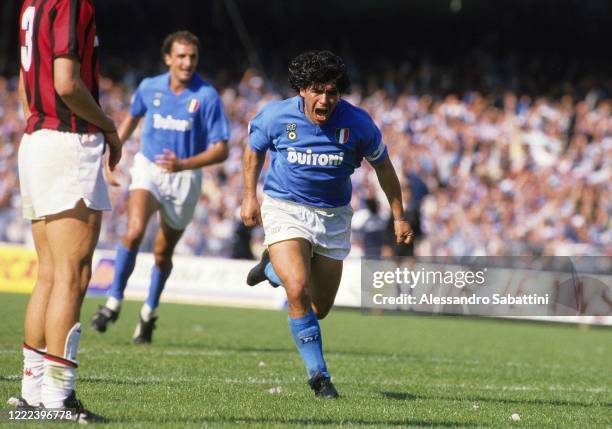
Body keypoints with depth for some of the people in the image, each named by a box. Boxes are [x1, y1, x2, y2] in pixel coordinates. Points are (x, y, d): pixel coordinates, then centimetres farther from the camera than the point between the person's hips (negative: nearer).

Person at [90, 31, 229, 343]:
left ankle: (149, 313, 33)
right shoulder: (149, 88, -3)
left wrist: (184, 164, -28)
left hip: (184, 179, -1)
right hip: (148, 168, 1)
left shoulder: (207, 97, -13)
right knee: (134, 232, -25)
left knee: (163, 253, 10)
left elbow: (221, 150, -14)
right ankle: (114, 302, -13)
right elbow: (133, 117, 21)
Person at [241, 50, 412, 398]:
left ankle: (274, 268, 42)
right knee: (299, 292, -24)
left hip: (334, 215, 2)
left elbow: (383, 165, 3)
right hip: (285, 209, -2)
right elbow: (254, 149, 8)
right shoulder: (276, 116, -14)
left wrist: (399, 217, 4)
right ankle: (318, 374, -8)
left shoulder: (358, 123, -14)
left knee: (320, 309, 11)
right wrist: (250, 196, 5)